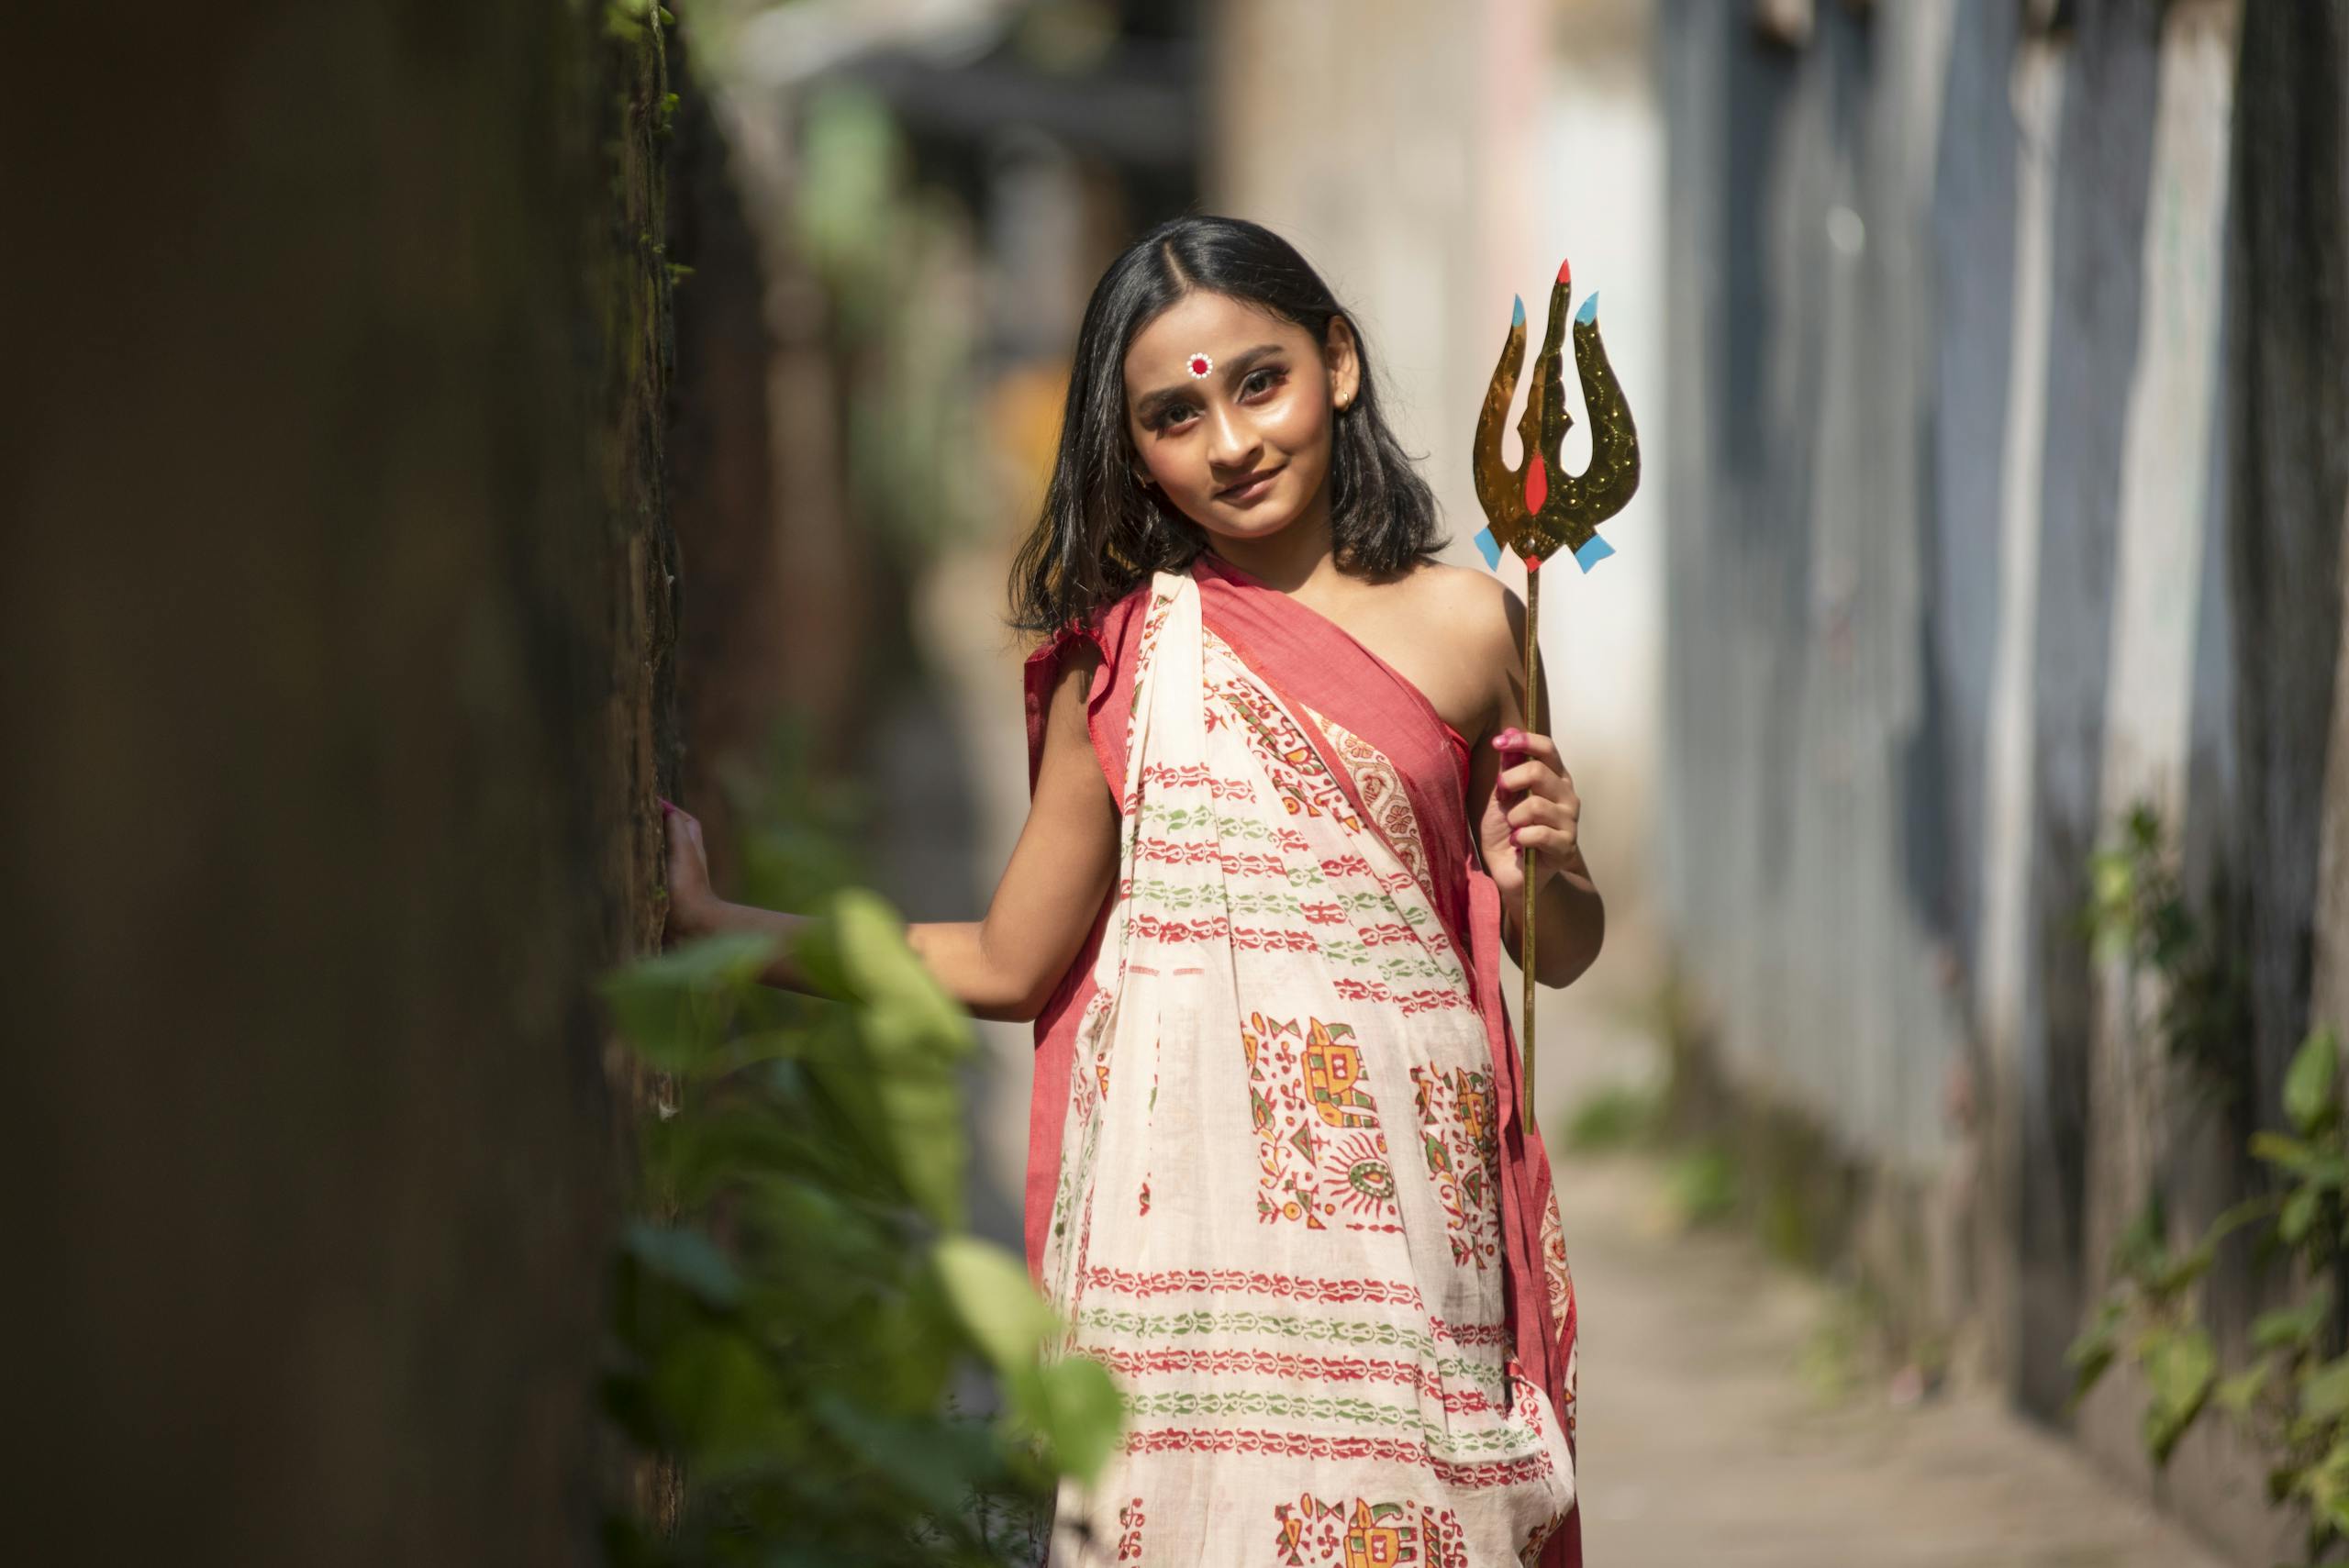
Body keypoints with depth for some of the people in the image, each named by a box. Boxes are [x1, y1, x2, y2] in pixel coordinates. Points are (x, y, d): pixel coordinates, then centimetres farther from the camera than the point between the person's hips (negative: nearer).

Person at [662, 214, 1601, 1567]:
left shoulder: (1457, 626, 5)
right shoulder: (1127, 652, 6)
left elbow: (1563, 955, 14)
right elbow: (1007, 965, 12)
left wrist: (1546, 870, -8)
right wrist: (707, 925, 11)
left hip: (1392, 1203, 0)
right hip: (1181, 1209, 0)